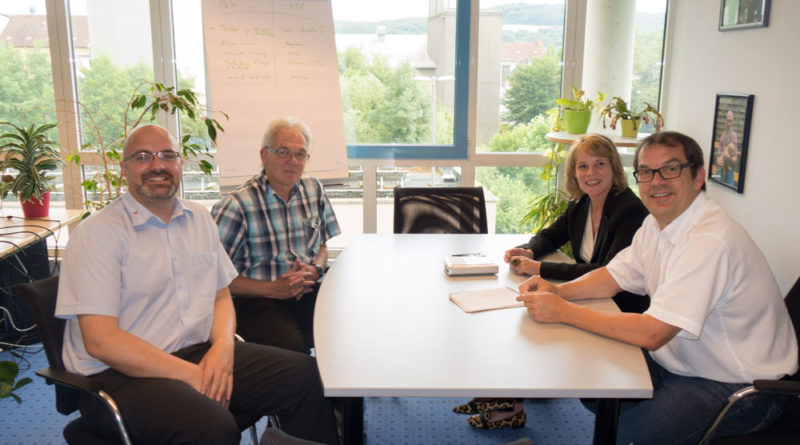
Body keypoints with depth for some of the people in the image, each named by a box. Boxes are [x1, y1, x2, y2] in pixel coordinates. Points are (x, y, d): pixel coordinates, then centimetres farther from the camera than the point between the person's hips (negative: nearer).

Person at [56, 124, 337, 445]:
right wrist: (191, 375, -19)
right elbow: (100, 340, -15)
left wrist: (223, 346, -6)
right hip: (121, 373, -6)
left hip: (201, 354, 7)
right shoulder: (98, 234, -8)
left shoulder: (200, 219, 14)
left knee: (306, 375, -10)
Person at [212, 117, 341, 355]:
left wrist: (315, 270, 1)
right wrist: (273, 289, -13)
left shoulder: (314, 190, 11)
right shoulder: (236, 205, -8)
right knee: (291, 344, -33)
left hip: (307, 292, 5)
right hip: (257, 300, -5)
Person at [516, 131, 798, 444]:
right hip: (682, 362, 8)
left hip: (737, 387, -8)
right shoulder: (657, 224, 2)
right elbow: (613, 277, 10)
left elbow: (652, 333, -30)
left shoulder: (709, 240, -28)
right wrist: (558, 291, -9)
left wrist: (563, 311, -25)